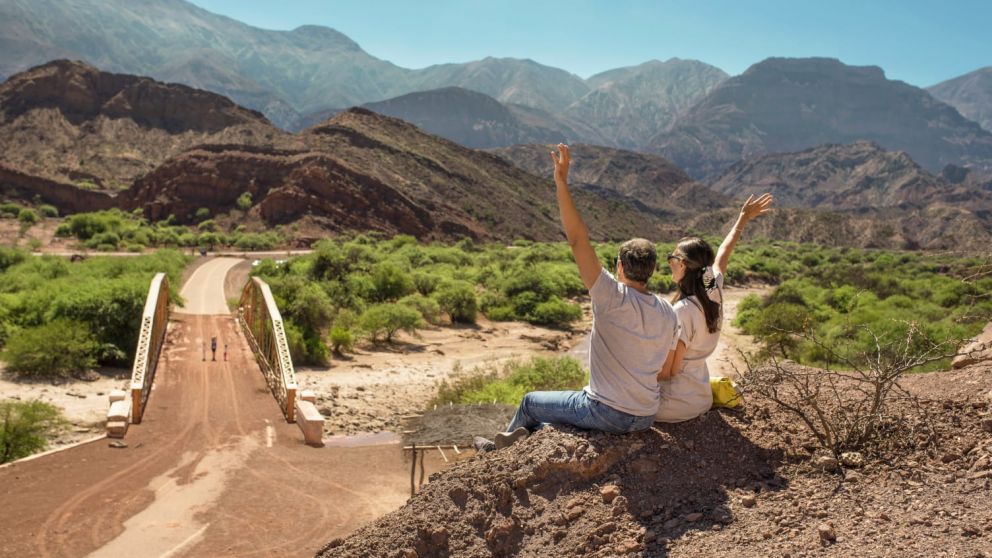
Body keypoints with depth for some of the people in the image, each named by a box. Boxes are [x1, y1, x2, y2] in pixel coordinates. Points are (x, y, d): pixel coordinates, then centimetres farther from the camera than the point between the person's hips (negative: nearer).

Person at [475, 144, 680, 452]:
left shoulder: (613, 297, -20)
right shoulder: (668, 313, -2)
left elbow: (578, 239, -27)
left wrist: (562, 183, -27)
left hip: (605, 413, -6)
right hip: (646, 418, 6)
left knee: (530, 403, 21)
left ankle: (502, 448, 44)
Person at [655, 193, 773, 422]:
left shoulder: (681, 311, -26)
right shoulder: (715, 292, -6)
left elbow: (665, 372, -21)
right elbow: (722, 254, 15)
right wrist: (743, 218, 28)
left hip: (676, 403, -7)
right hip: (702, 398, 8)